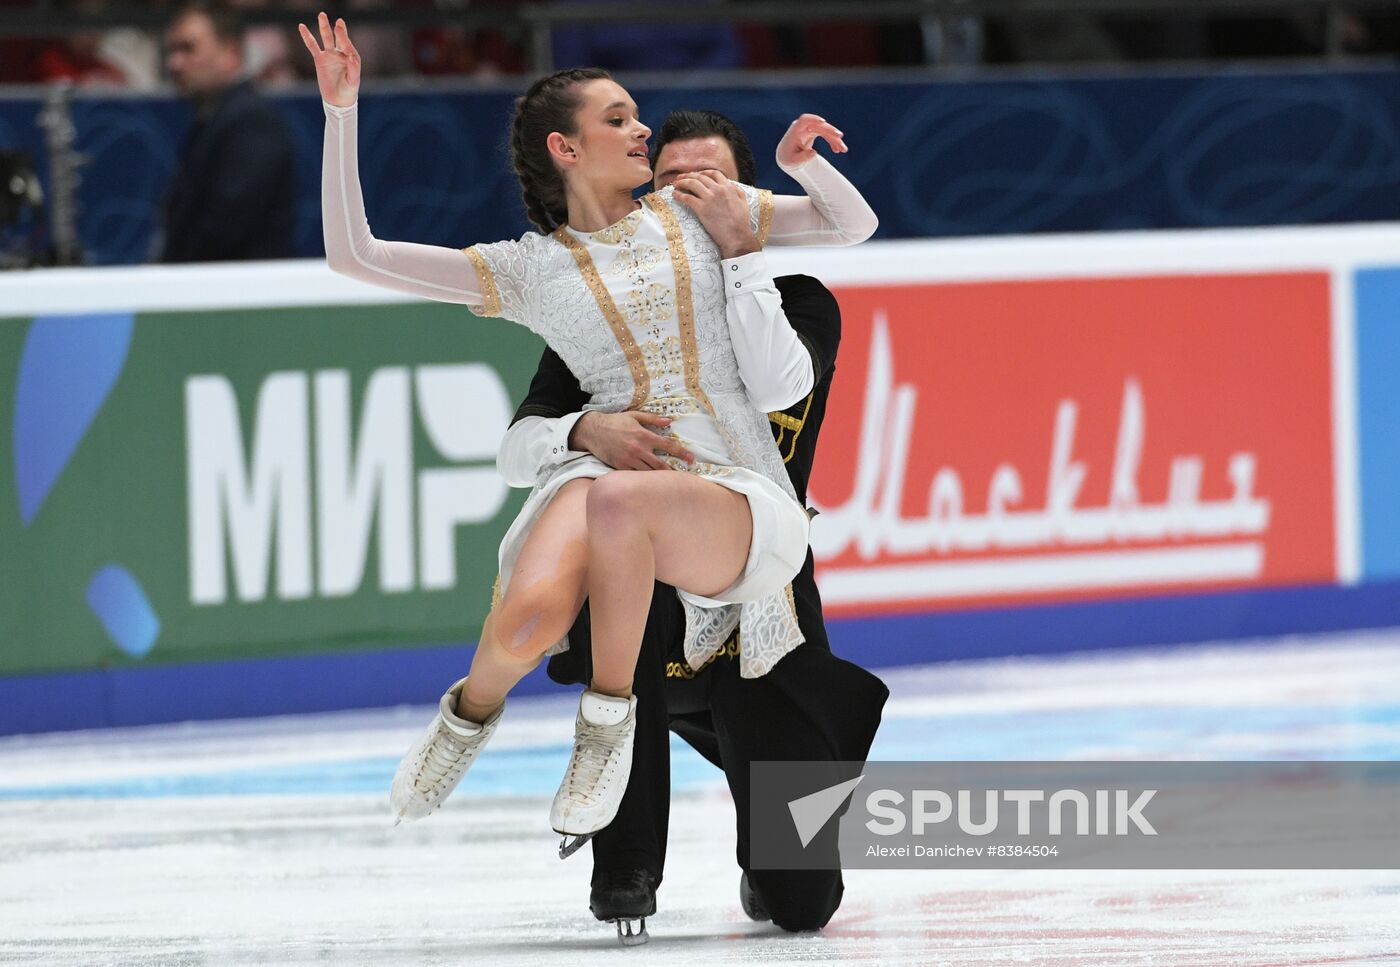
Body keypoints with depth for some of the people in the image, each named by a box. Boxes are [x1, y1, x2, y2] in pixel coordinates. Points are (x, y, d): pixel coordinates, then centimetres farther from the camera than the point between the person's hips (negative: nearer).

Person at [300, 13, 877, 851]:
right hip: (602, 461, 0)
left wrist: (801, 160, 4)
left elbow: (853, 225, 24)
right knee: (530, 619, -33)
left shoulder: (693, 212, 18)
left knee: (617, 501, -39)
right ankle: (474, 711, 4)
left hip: (740, 498, 0)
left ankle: (610, 716, -16)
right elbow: (354, 254, 9)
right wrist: (342, 111, 3)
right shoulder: (531, 267, 14)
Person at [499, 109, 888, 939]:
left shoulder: (801, 304, 0)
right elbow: (515, 451, -8)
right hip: (645, 620, 1)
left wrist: (738, 256, -26)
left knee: (803, 902, -8)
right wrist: (585, 433, -29)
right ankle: (628, 858, -21)